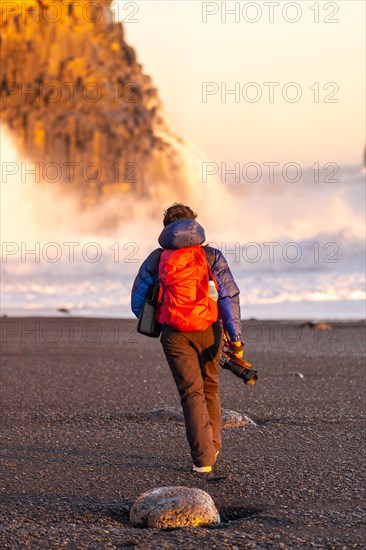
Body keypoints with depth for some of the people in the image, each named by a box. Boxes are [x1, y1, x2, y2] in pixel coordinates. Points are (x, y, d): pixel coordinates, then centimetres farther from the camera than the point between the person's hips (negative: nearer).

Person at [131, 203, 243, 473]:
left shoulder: (157, 258, 8)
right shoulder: (211, 256, 4)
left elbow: (138, 299, 11)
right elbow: (229, 294, -6)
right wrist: (235, 336, -7)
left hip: (175, 334, 0)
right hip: (208, 330, 1)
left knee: (192, 392, 1)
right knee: (210, 386, 22)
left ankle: (203, 457, -9)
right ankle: (213, 446, 31)